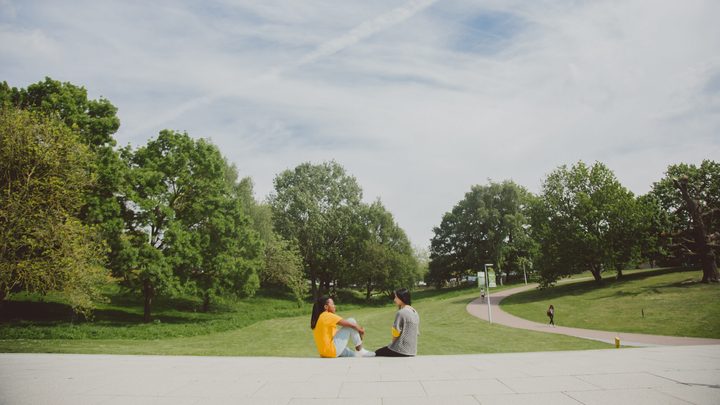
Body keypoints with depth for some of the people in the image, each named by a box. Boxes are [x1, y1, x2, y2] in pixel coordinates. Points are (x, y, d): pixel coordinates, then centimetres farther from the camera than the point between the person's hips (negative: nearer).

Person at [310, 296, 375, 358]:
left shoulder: (318, 317, 15)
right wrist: (360, 330, 7)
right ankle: (360, 351, 1)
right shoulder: (328, 316, -12)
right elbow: (350, 324, -13)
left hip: (325, 351, 10)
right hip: (332, 350, -10)